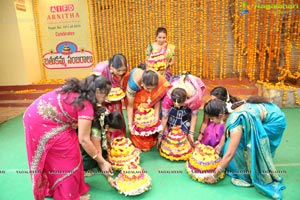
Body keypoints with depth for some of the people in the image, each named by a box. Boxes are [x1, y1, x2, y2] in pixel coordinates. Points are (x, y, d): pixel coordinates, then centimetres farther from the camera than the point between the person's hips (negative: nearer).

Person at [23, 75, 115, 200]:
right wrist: (102, 162, -11)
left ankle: (54, 188, 41)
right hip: (42, 123, -9)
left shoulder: (78, 90, 3)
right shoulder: (86, 105, -22)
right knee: (69, 155, 2)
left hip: (36, 115, 9)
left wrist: (76, 123, 2)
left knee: (56, 155, 22)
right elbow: (84, 140, -19)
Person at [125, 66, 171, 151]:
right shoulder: (134, 83, -44)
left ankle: (150, 142, 24)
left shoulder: (159, 80, -36)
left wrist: (156, 118, -25)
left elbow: (157, 99, -24)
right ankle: (138, 144, 19)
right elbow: (130, 105, -32)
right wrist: (130, 124, -29)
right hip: (135, 96, -2)